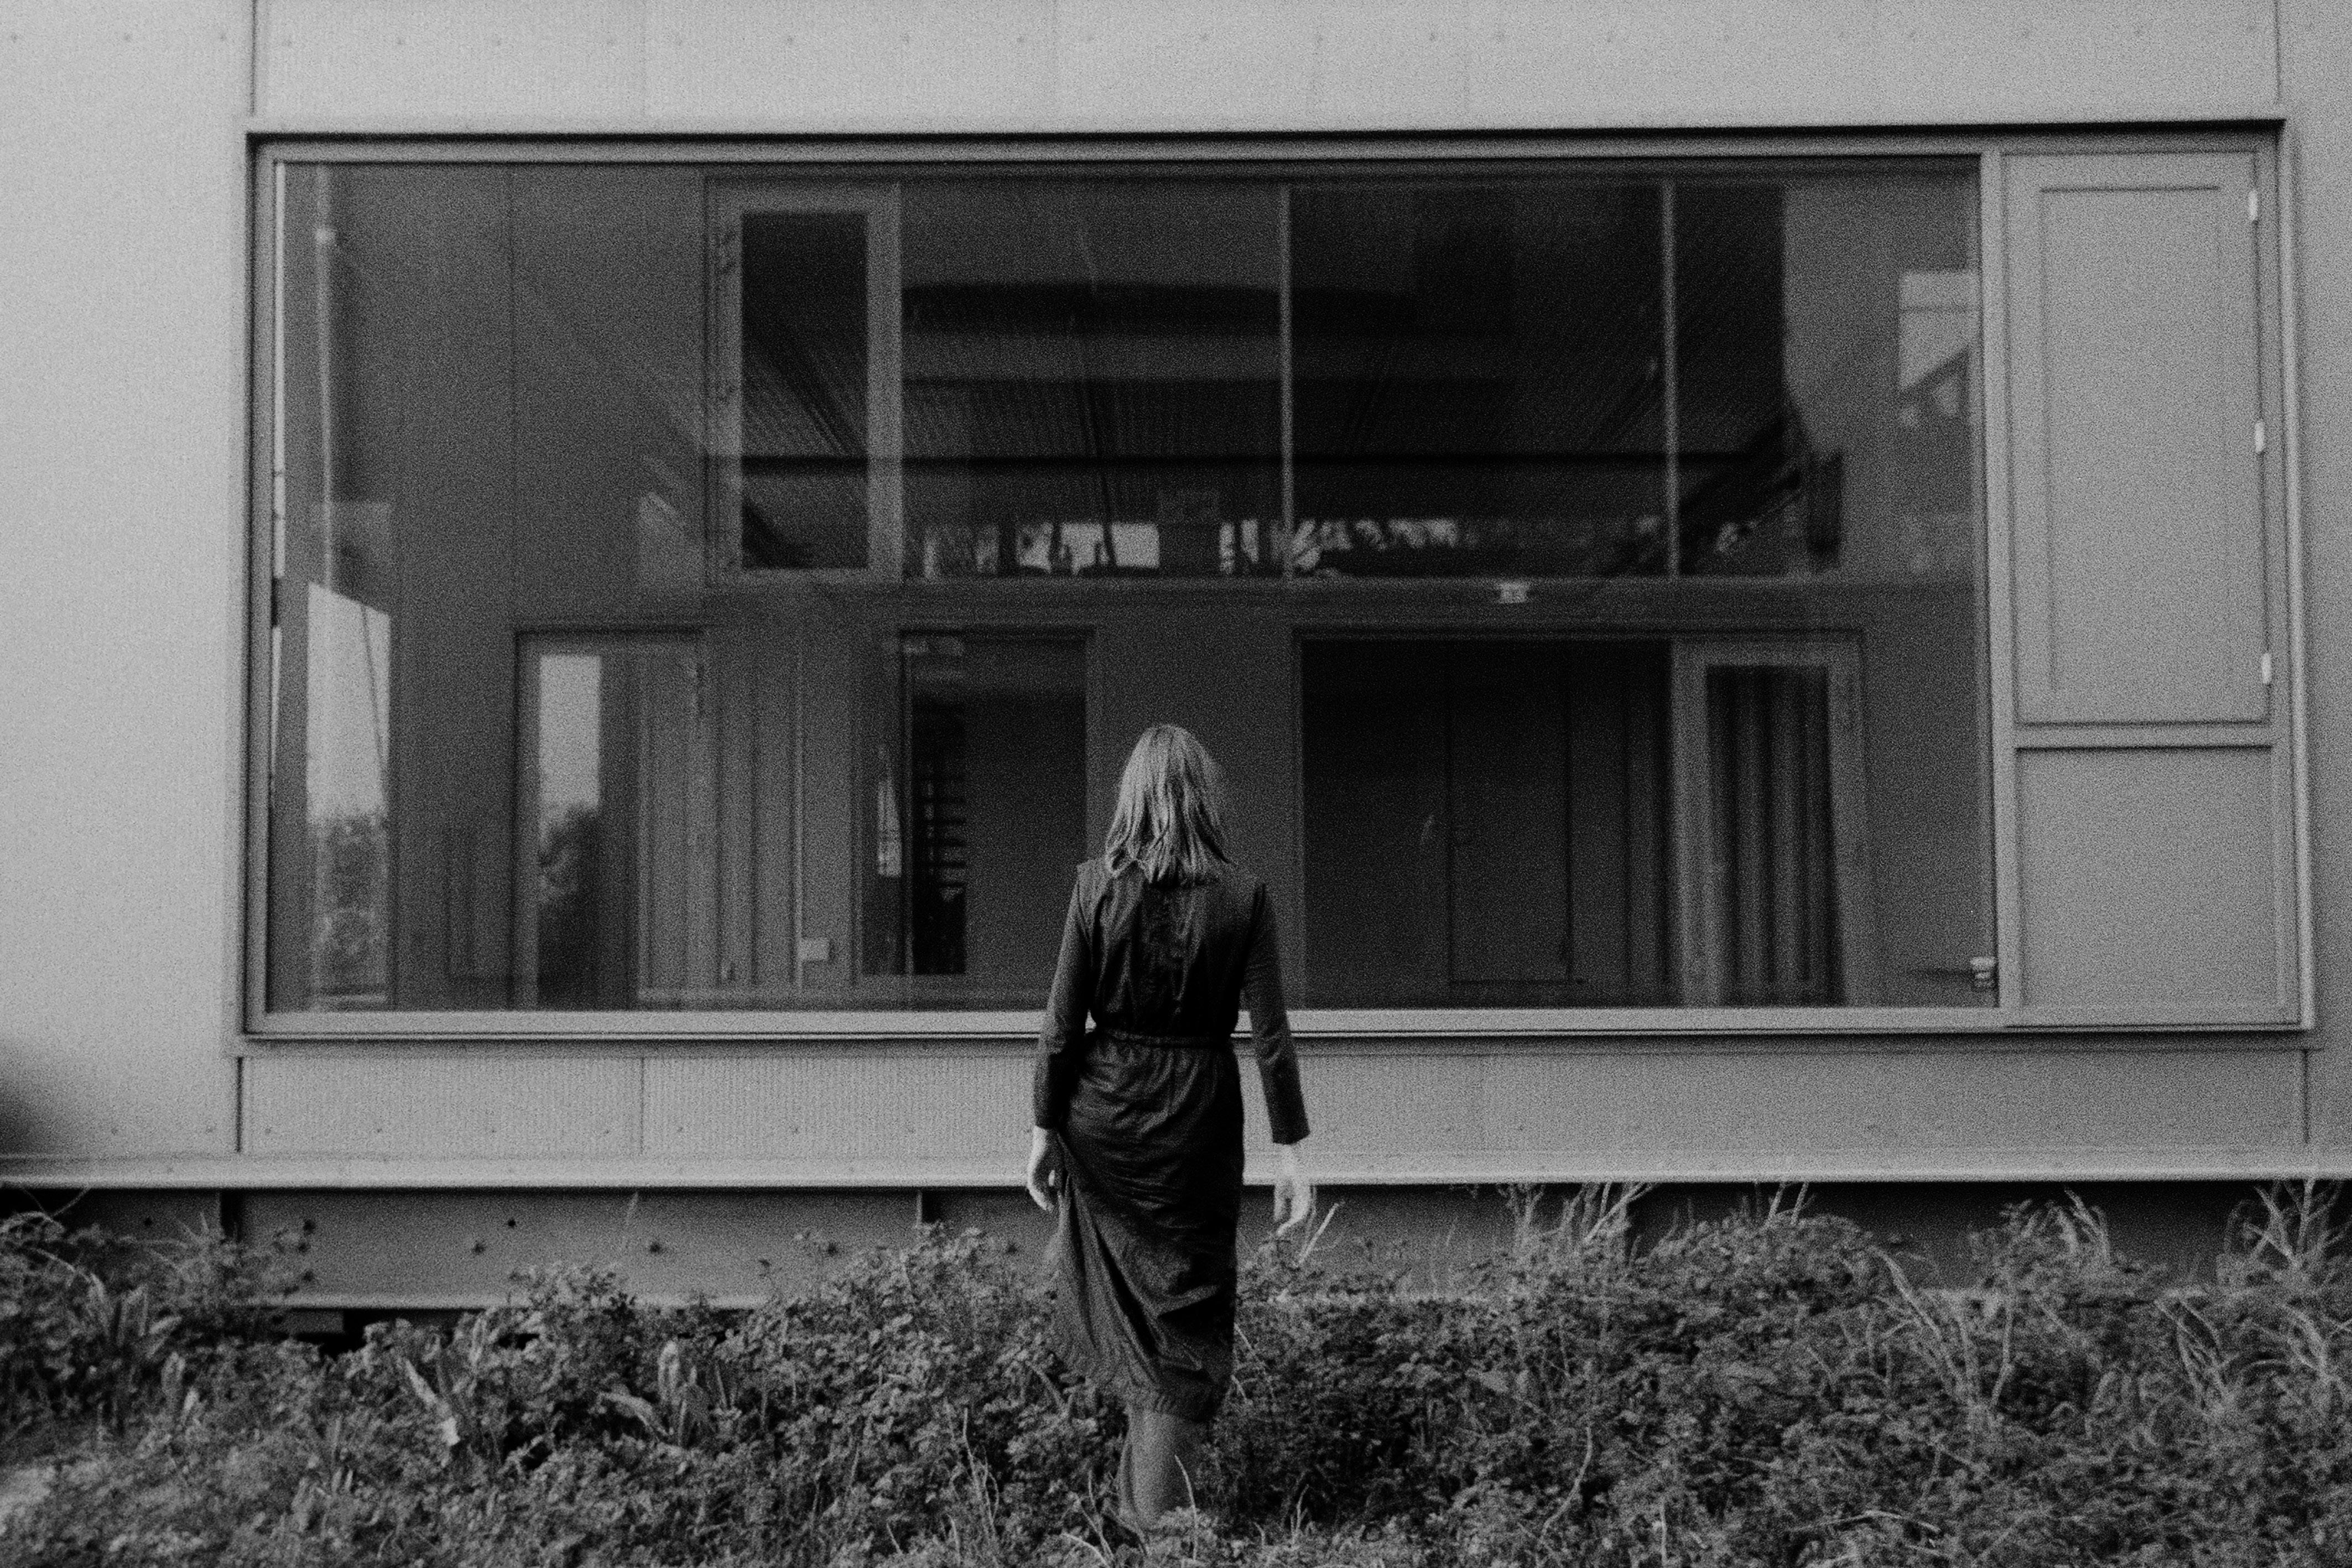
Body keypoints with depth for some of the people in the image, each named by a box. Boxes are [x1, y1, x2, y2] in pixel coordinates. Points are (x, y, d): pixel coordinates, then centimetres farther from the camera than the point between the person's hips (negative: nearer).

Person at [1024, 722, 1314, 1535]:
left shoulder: (1097, 885, -7)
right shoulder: (1243, 896, -7)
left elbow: (1063, 1020, -5)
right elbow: (1270, 1033, -8)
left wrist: (1044, 1129, 3)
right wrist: (1289, 1150, -3)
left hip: (1104, 1109, 1)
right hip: (1200, 1111, -1)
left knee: (1124, 1288, 22)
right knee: (1187, 1311, 9)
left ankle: (1145, 1486, 35)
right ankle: (1157, 1513, 13)